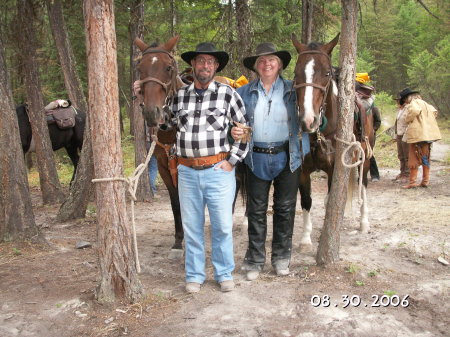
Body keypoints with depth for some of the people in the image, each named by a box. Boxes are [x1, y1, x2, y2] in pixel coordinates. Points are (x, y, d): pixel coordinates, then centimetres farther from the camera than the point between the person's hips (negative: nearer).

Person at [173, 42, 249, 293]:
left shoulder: (228, 94, -2)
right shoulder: (179, 96, 8)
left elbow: (245, 129, 1)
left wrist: (233, 160, -4)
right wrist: (177, 155, 11)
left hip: (219, 170, -3)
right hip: (187, 171, 3)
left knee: (223, 226, 5)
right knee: (191, 227, 11)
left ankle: (225, 273, 23)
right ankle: (195, 275, 25)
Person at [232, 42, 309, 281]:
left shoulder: (292, 90, 2)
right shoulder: (245, 92, 5)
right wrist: (234, 132, -13)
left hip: (287, 157, 0)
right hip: (256, 158, 1)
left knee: (285, 208, 9)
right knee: (256, 210, 7)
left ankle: (281, 257, 25)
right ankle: (254, 260, 19)